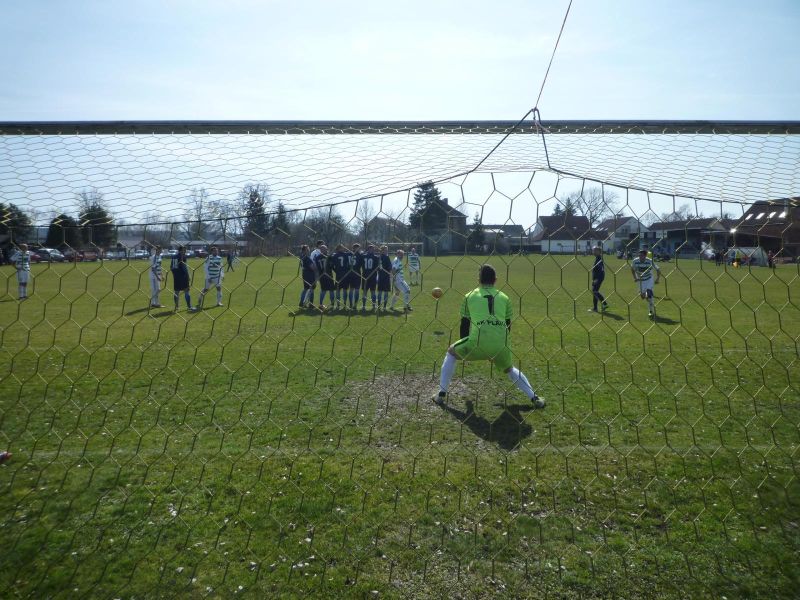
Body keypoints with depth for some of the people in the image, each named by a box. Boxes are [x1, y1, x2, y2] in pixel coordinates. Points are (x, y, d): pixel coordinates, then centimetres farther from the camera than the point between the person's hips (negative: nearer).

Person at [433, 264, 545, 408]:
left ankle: (441, 394, 22)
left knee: (451, 353, 26)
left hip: (477, 344, -2)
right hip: (500, 346, 3)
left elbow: (464, 325, 21)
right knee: (510, 369, 33)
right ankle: (535, 398, 25)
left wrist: (464, 352, 34)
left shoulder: (470, 296, 17)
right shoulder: (504, 298, 21)